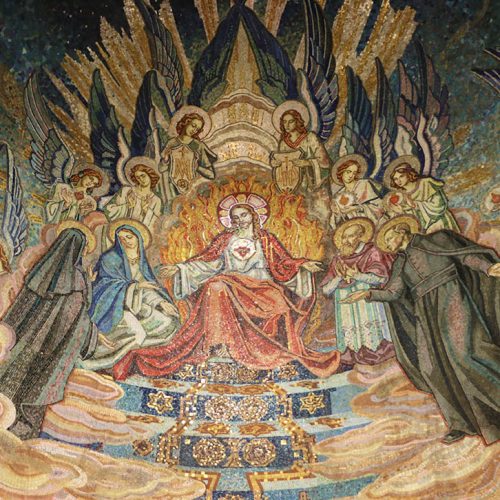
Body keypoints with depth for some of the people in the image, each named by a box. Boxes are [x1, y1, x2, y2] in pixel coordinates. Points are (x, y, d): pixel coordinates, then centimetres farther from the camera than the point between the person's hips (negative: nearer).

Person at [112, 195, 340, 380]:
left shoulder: (266, 239, 17)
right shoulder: (226, 239, 17)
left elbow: (284, 263, 10)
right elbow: (207, 260, 9)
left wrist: (302, 265, -8)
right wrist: (179, 269, -2)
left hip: (259, 287, 0)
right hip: (229, 285, 0)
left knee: (279, 303, -31)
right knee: (215, 288, -35)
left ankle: (291, 352, -18)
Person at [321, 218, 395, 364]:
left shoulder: (371, 252, 6)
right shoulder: (338, 260, 13)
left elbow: (381, 277, -8)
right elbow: (326, 290, 8)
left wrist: (357, 275, -11)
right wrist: (339, 277, -9)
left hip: (368, 305, -3)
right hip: (345, 307, 3)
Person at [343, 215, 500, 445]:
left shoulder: (436, 240, 10)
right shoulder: (399, 265, 20)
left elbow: (465, 254, 2)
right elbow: (393, 292, 10)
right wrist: (369, 293, -4)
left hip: (450, 297, -4)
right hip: (426, 313, 4)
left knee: (463, 350, -23)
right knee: (432, 365, -6)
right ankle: (461, 422, 0)